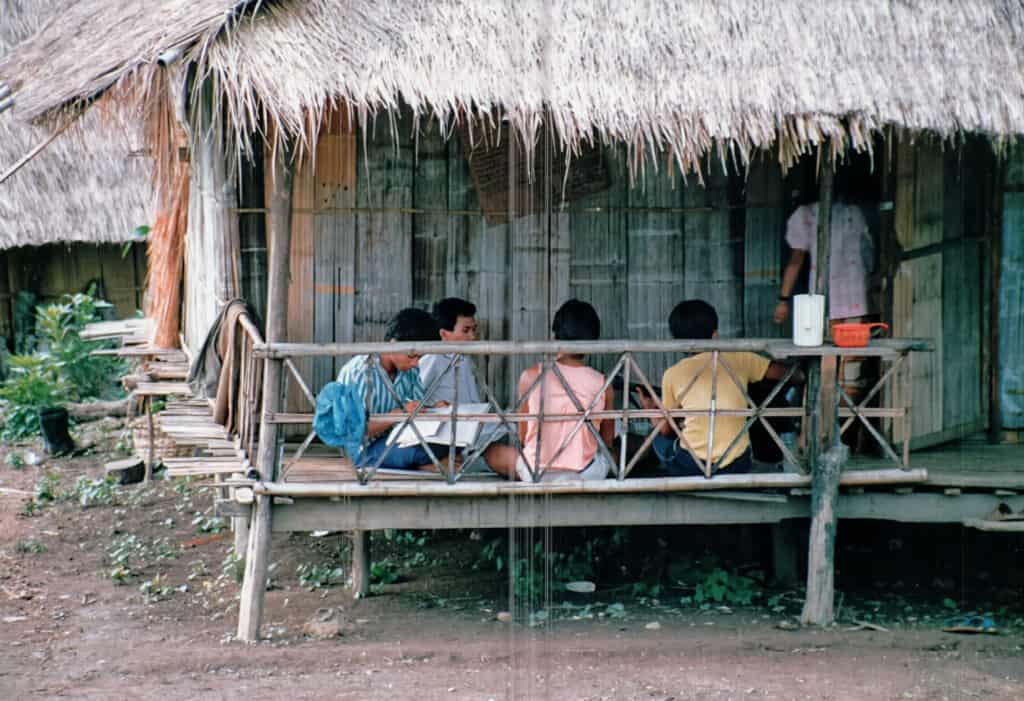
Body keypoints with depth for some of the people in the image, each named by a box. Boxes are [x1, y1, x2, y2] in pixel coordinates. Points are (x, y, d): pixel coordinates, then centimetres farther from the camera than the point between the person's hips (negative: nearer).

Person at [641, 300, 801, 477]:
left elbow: (666, 429, 12)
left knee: (660, 437, 29)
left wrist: (651, 409, 34)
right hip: (736, 468, 2)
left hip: (690, 468, -2)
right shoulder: (739, 358, 4)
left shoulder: (672, 374, 4)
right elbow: (784, 373, 10)